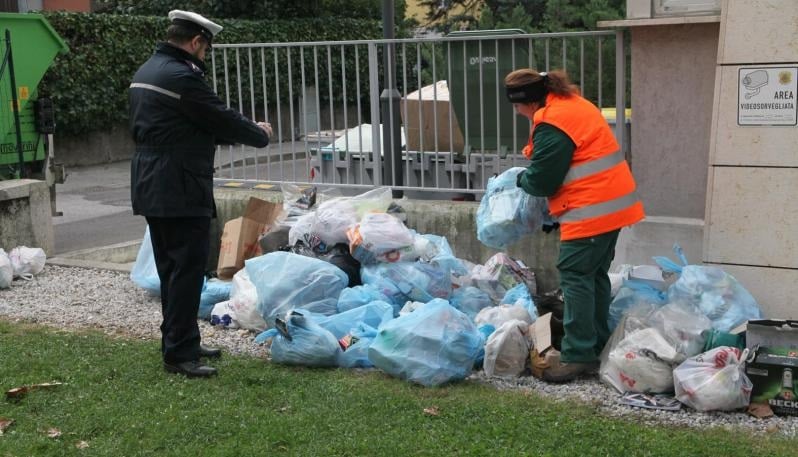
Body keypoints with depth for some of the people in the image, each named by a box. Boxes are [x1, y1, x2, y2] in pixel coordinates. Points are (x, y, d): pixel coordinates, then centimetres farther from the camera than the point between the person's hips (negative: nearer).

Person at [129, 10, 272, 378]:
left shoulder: (146, 72, 14)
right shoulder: (182, 76, -18)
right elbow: (221, 119, -12)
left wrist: (241, 131, 20)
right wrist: (260, 134, 5)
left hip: (152, 186, 10)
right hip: (180, 190, -10)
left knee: (171, 270, 16)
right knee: (187, 271, -5)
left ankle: (179, 342, 25)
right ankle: (179, 354, -1)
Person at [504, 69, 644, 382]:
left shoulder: (552, 125, -17)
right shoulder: (572, 104, 16)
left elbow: (541, 180, -13)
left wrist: (520, 179, 8)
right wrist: (530, 177, 15)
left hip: (591, 210, -10)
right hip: (612, 203, 10)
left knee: (576, 276, -7)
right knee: (595, 275, 15)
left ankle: (579, 354, -6)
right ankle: (598, 347, 22)